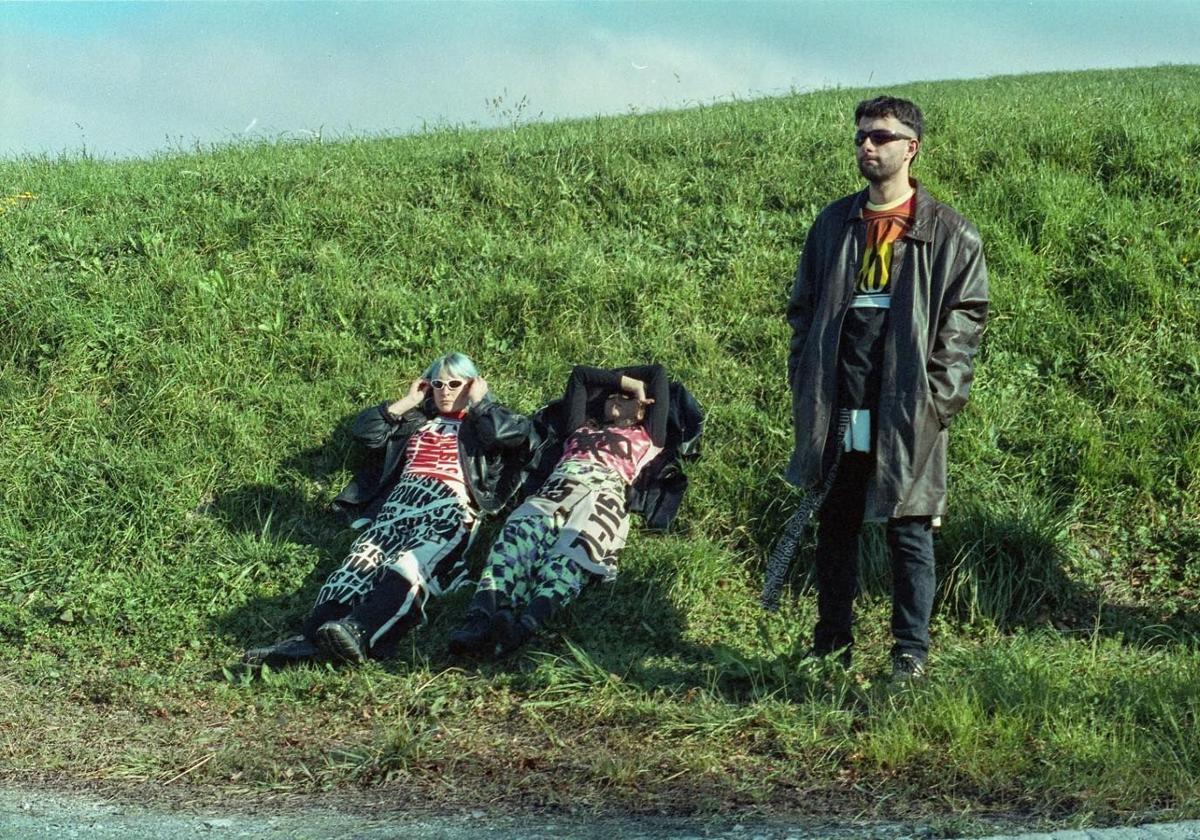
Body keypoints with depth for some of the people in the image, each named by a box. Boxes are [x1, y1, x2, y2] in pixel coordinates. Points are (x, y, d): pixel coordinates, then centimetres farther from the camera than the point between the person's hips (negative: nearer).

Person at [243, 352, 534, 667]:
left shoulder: (482, 421, 24)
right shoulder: (417, 421, 37)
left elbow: (515, 433, 0)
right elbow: (364, 430, 27)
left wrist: (480, 403, 13)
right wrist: (408, 401, 27)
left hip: (450, 506, -5)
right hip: (402, 499, 5)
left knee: (411, 564, -37)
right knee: (365, 557, -28)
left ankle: (359, 633, -64)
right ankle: (311, 636, -50)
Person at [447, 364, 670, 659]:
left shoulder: (646, 437, 34)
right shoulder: (581, 427, 42)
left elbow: (658, 373, 37)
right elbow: (580, 374, 49)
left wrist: (636, 388, 51)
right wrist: (624, 381, 50)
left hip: (605, 489, -3)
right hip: (557, 485, 3)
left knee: (573, 552, -36)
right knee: (517, 535, -32)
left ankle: (523, 627, -64)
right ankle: (481, 618, -58)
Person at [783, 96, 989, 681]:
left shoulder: (948, 233, 0)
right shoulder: (833, 224, 12)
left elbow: (965, 319, -2)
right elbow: (803, 308, 16)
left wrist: (937, 398, -10)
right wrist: (805, 386, 6)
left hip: (908, 415, -4)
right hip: (837, 414, 4)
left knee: (908, 534, 1)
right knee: (835, 529, 11)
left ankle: (911, 655, 9)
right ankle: (831, 648, 22)